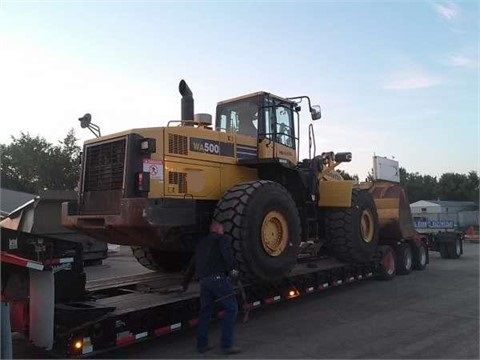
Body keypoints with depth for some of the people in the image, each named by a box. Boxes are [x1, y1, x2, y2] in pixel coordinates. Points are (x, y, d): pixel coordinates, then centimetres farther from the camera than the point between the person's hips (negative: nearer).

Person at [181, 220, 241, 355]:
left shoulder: (202, 243, 29)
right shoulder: (222, 238, 10)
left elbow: (192, 265, 36)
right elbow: (226, 252, -14)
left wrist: (185, 283, 44)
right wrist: (232, 268, -20)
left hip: (203, 281, 7)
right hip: (218, 277, -7)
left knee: (205, 311, 17)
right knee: (231, 308, 0)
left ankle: (202, 344, 19)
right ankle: (226, 345, -3)